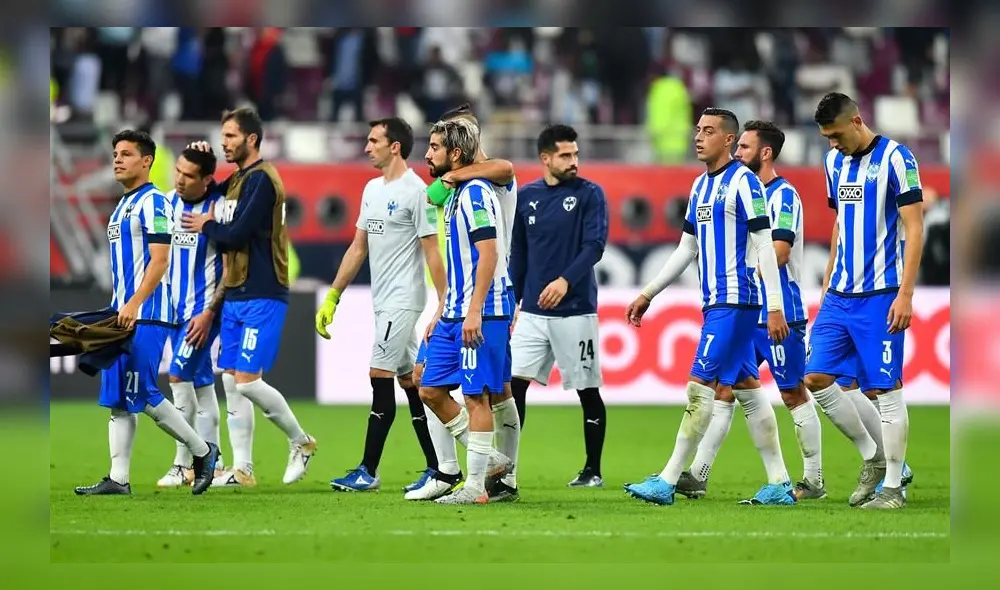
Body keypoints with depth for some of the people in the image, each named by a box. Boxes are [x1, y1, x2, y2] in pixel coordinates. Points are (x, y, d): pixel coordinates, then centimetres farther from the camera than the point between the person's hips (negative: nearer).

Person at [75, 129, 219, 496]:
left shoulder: (152, 202, -9)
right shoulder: (122, 206, 19)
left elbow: (159, 260, -17)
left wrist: (133, 305, -24)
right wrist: (115, 307, 19)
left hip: (147, 315, -9)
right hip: (122, 315, 9)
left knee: (142, 395, -9)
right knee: (117, 400, 4)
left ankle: (203, 451, 6)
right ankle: (118, 479, 3)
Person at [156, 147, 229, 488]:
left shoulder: (219, 208, -14)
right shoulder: (169, 202, 6)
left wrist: (209, 313, -16)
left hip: (203, 308, -7)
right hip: (176, 306, 7)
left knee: (179, 375, -12)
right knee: (200, 383, 10)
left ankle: (184, 465, -7)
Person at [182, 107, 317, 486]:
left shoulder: (261, 179, -13)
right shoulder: (235, 181, 15)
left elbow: (237, 234, -19)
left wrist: (207, 226, -1)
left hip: (261, 298, -9)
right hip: (236, 296, 9)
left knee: (247, 380, -12)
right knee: (231, 382, 6)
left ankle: (300, 441, 7)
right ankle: (242, 469, 9)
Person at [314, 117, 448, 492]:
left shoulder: (415, 191, -12)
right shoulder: (372, 189, 14)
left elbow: (432, 251, -14)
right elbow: (358, 247, 19)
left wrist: (443, 302, -19)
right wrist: (331, 298, 17)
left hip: (403, 300, -9)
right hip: (383, 301, 9)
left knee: (380, 378, -9)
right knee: (409, 381, 9)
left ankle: (368, 471, -5)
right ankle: (439, 469, 12)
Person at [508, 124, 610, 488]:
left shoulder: (590, 195, -3)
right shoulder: (526, 197, 8)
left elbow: (594, 246, -13)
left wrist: (565, 280, -27)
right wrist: (512, 301, 13)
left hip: (576, 310, -4)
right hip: (533, 311, 4)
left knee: (588, 392, 3)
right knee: (514, 384, -5)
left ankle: (592, 470, 14)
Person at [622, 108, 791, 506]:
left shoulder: (743, 182, -11)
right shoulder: (701, 186, 16)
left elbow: (765, 246, -14)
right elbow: (687, 249, 23)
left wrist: (775, 307, -18)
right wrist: (648, 294, 22)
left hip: (735, 301, -9)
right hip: (715, 302, 9)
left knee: (700, 387, -9)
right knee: (747, 389, 9)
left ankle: (667, 483, -9)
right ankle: (779, 485, 12)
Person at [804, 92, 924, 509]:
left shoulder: (895, 158, -10)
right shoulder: (835, 161, 12)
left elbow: (914, 228, -12)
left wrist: (905, 294, -17)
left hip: (880, 297, -7)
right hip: (839, 296, 7)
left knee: (885, 389, -4)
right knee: (816, 378, 2)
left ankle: (893, 487, 4)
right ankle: (874, 455, 17)